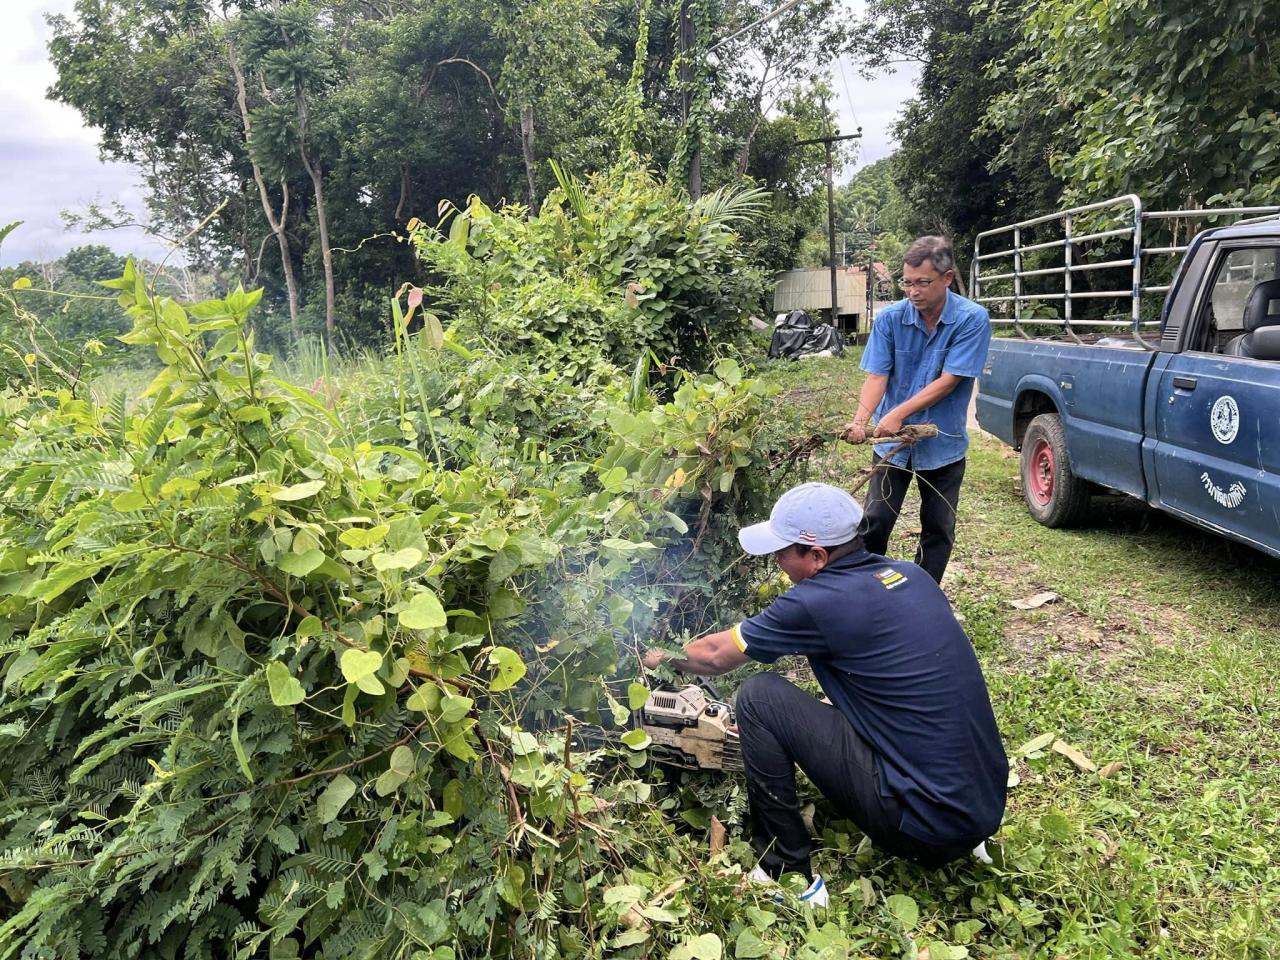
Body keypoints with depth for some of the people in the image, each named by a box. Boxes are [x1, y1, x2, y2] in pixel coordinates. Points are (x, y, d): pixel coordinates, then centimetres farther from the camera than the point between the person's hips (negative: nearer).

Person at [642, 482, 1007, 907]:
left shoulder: (818, 602, -16)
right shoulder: (910, 575, 5)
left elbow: (715, 655, 0)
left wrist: (664, 658, 21)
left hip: (929, 824, -8)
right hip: (986, 805, 8)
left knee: (758, 696, -6)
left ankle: (788, 873, 6)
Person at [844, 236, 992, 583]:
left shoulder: (972, 319, -14)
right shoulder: (890, 318, -8)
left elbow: (949, 381, -19)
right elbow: (876, 376, -11)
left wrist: (898, 415, -25)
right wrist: (860, 420, -29)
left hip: (943, 443, -1)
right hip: (892, 440, 1)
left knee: (938, 530, 10)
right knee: (874, 523, 2)